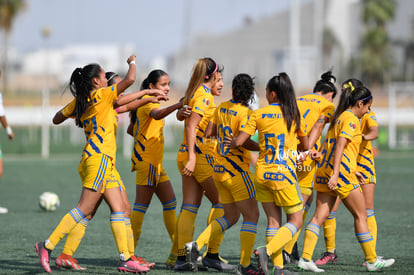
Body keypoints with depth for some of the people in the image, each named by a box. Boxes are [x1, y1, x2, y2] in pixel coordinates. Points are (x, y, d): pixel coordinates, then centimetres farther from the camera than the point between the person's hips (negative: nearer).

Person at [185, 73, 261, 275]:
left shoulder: (222, 108, 7)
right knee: (251, 215, -1)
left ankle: (197, 244, 4)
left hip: (219, 168, 8)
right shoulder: (245, 113, -14)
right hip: (236, 169, -8)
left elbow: (209, 132, 15)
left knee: (230, 217, 16)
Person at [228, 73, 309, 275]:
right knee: (295, 221, 6)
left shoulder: (258, 114, -1)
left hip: (262, 173, 3)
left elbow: (239, 141, -3)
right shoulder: (294, 115, -1)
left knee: (273, 220, 8)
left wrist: (226, 145, 18)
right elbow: (305, 146, 11)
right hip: (283, 174, -3)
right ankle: (267, 250, -15)